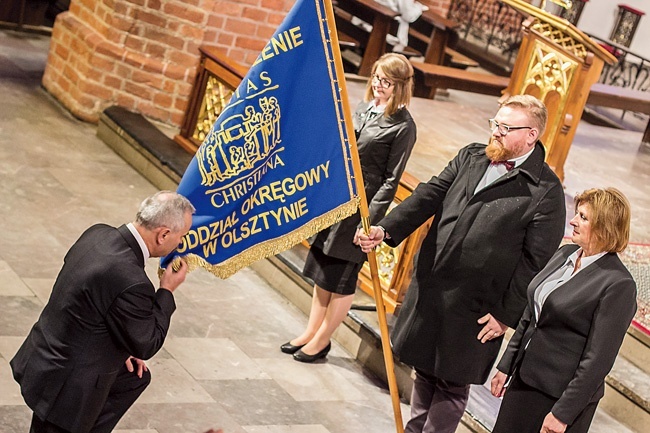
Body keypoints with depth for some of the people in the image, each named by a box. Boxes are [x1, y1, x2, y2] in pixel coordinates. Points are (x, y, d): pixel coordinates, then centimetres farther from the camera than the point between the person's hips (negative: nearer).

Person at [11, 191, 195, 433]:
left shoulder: (98, 233, -6)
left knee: (136, 376, 23)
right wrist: (167, 291, -7)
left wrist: (121, 347, 12)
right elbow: (145, 346, -15)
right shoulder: (131, 282, -32)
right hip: (64, 382, -9)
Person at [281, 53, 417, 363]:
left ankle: (321, 341, 18)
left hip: (361, 206, -7)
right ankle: (312, 331, 29)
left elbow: (391, 179, -15)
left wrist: (370, 219, -19)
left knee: (342, 278, 5)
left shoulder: (403, 126, -14)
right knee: (322, 270, 15)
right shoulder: (363, 108, 7)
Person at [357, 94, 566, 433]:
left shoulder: (546, 192, -11)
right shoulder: (471, 157, 7)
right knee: (424, 369, 20)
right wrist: (386, 229, -14)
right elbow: (429, 196, 0)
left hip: (474, 308, -6)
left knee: (451, 383, 8)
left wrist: (506, 316, -13)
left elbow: (535, 261, -12)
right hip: (429, 288, 6)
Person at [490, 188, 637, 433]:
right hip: (524, 378, 7)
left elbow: (597, 360, -19)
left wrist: (563, 413, -18)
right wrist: (506, 366, 13)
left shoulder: (618, 285, -19)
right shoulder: (564, 254, 5)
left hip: (562, 393, -7)